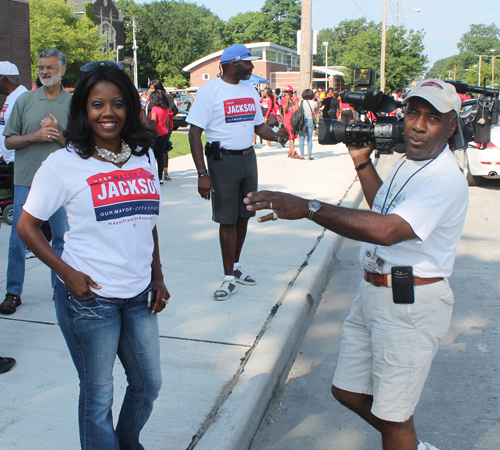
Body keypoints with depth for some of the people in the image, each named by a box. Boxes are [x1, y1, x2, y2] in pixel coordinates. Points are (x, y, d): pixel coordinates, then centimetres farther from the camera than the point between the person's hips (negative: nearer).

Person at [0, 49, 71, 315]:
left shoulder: (73, 103, 4)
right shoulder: (25, 100, 6)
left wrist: (58, 134, -13)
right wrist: (35, 136, -11)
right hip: (26, 181, 0)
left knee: (61, 237, 8)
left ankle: (60, 286, 24)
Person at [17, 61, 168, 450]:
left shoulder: (144, 156, 6)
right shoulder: (65, 163, -8)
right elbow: (27, 226, -4)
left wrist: (157, 276, 10)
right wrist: (66, 272, -14)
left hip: (139, 295, 5)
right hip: (89, 296, -5)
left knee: (149, 384, 18)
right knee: (98, 395, 8)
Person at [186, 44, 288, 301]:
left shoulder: (250, 90, 11)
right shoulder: (210, 91, -10)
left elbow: (259, 125, 17)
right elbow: (195, 132, -13)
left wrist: (276, 135, -6)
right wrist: (202, 173, -20)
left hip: (248, 158, 6)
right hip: (223, 161, -6)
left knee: (244, 216, 12)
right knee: (227, 219, -2)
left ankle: (235, 266, 29)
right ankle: (229, 278, 8)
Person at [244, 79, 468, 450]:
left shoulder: (446, 181, -21)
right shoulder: (408, 162, 11)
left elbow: (387, 230, -35)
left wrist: (308, 208, -38)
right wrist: (362, 161, 16)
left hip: (411, 305, -9)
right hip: (373, 292, 10)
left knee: (392, 415, 6)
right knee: (348, 391, 20)